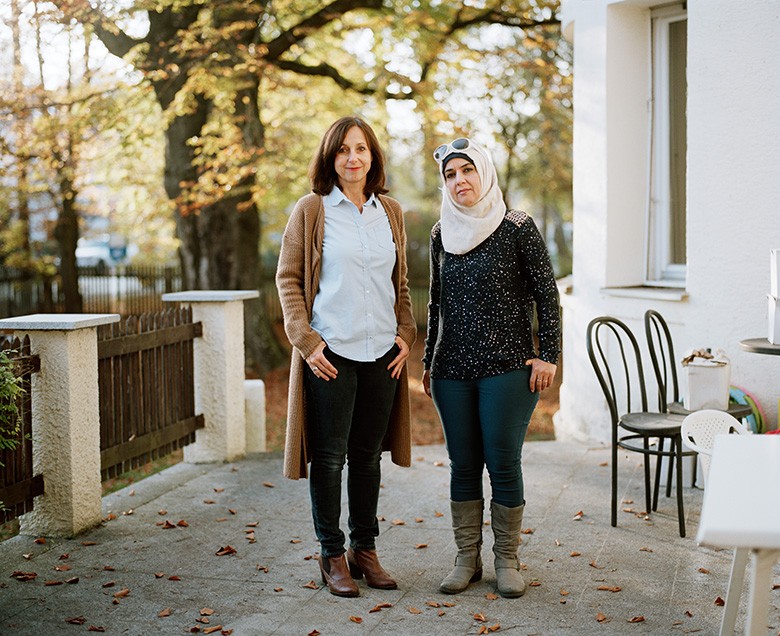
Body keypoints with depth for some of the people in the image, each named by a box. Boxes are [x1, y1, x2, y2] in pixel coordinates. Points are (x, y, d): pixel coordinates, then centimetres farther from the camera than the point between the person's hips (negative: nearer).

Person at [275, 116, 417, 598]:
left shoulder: (390, 212, 11)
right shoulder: (311, 210, -1)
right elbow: (288, 279, -1)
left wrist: (406, 333, 5)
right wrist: (305, 340, -9)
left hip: (382, 351, 4)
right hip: (331, 352, -4)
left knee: (368, 455, 11)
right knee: (330, 457, 1)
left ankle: (365, 550, 23)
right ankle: (332, 556, 14)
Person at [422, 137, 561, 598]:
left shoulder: (517, 228, -4)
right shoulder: (443, 234, 10)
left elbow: (547, 294, -3)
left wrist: (549, 355, -8)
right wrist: (429, 361, 16)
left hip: (508, 366, -4)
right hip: (454, 370, 4)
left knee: (503, 464, -2)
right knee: (463, 465, 7)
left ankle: (507, 560, 11)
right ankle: (467, 559, 16)